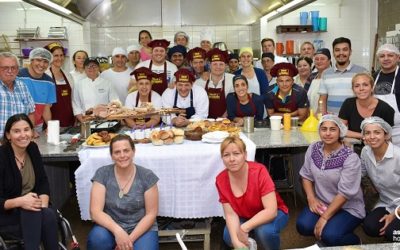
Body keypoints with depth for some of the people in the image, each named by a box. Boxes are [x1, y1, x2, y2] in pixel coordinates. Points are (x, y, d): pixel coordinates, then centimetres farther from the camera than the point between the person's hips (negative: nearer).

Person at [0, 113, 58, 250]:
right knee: (33, 213, -34)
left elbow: (43, 182, 3)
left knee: (49, 214, -28)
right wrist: (19, 202, -34)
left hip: (32, 206, 5)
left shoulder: (33, 148, 1)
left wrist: (43, 205, -15)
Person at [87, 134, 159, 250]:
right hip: (111, 227, 0)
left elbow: (151, 214, -5)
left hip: (141, 229, 0)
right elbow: (95, 212, -13)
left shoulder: (147, 176, -8)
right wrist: (117, 231, -29)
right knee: (97, 238, -32)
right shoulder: (102, 174, -7)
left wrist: (131, 239, -17)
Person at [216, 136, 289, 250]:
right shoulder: (221, 180, -16)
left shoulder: (259, 171, -29)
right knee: (228, 237, -22)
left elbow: (271, 210, -31)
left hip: (271, 214, -4)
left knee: (265, 231, -35)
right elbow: (230, 214, -16)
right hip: (244, 217, 4)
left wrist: (244, 228, -38)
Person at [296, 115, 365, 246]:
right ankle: (323, 234, 11)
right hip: (321, 203, 4)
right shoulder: (313, 149, -4)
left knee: (330, 236, -27)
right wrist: (311, 198, -10)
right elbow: (306, 176, 6)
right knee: (303, 226, -22)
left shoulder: (350, 158, -19)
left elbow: (345, 193, -21)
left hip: (348, 207, -4)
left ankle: (354, 242, 7)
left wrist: (324, 218, -22)